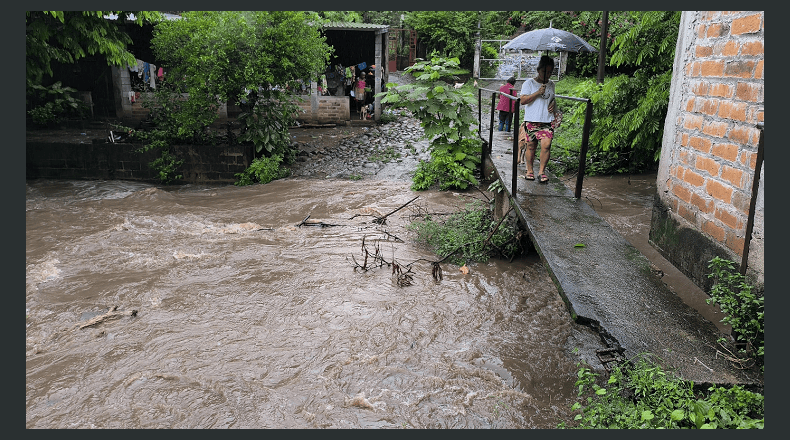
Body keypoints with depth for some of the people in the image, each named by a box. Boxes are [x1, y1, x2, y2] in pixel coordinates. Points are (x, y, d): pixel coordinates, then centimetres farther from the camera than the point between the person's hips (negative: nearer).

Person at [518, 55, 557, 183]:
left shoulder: (551, 84, 15)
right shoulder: (529, 83, 0)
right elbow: (523, 100, -9)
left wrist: (553, 104, 8)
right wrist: (538, 93, -17)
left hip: (547, 121, 3)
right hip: (532, 121, -3)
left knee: (546, 145, -11)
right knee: (530, 146, 2)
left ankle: (542, 171, 0)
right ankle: (530, 170, 18)